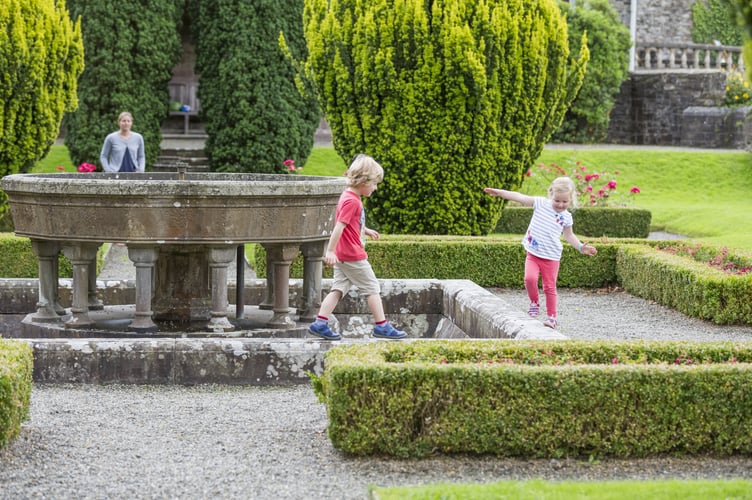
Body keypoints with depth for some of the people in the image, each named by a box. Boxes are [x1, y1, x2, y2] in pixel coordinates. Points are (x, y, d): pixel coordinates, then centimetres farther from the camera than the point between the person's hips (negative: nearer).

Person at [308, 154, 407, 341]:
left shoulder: (349, 197, 14)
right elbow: (339, 226, -24)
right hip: (353, 256, -9)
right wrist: (330, 251, -27)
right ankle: (381, 326, 7)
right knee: (372, 288, 1)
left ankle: (320, 324, -1)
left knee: (339, 289, 6)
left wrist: (367, 231, 43)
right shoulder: (352, 201, -18)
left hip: (343, 256, 9)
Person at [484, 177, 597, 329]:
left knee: (549, 287, 4)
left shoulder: (566, 217, 3)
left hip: (551, 257, 1)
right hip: (533, 253, -1)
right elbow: (519, 197, -10)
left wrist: (581, 247, 7)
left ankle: (551, 317, 17)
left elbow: (569, 235, 19)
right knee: (530, 278, -21)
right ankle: (534, 303, 5)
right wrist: (499, 192, -16)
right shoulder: (540, 203, -4)